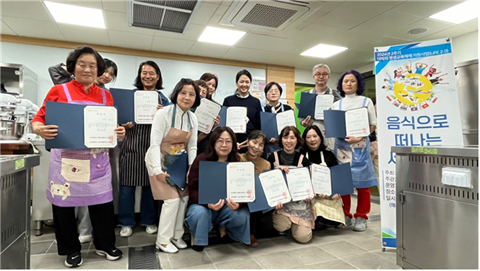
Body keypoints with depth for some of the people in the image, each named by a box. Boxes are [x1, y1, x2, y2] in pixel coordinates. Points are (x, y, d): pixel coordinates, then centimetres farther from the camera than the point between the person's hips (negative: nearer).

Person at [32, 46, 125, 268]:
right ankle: (71, 250, 29)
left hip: (97, 159, 2)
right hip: (66, 159, -1)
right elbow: (39, 118, 1)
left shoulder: (105, 96, 7)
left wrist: (119, 132, -10)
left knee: (102, 200, 7)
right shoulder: (58, 91, 0)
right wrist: (40, 129, -21)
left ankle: (105, 245, 27)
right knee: (64, 202, 8)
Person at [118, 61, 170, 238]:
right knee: (127, 183, 3)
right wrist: (125, 124, -14)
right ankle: (126, 222, 18)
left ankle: (149, 221, 24)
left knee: (151, 183, 9)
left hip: (153, 145, 1)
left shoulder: (163, 98, 7)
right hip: (132, 144, 0)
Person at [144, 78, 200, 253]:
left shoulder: (193, 118, -2)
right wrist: (158, 170, -23)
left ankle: (176, 235, 24)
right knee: (172, 198, -8)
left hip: (179, 161, 6)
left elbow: (192, 146, 2)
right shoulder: (163, 114, -21)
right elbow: (155, 143, -21)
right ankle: (163, 240, 12)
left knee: (184, 196, 5)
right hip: (159, 160, -6)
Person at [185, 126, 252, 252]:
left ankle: (224, 227, 10)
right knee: (199, 213, -35)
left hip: (227, 206, 2)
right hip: (202, 204, -2)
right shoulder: (201, 160, -12)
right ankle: (196, 237, 2)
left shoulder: (237, 163, -5)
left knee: (243, 215, -26)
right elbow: (192, 190, -14)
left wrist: (238, 204, -33)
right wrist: (208, 204, -33)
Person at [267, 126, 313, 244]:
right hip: (279, 201, -1)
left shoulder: (303, 160, 2)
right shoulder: (273, 158, -1)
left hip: (299, 202, 1)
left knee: (303, 237, -11)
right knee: (282, 227, -27)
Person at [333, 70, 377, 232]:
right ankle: (345, 216, 15)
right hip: (341, 145, 2)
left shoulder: (366, 101, 6)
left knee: (361, 183, -1)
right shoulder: (336, 105, 13)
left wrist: (359, 137, -15)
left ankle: (361, 217, 11)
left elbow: (373, 125, 1)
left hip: (360, 146, -2)